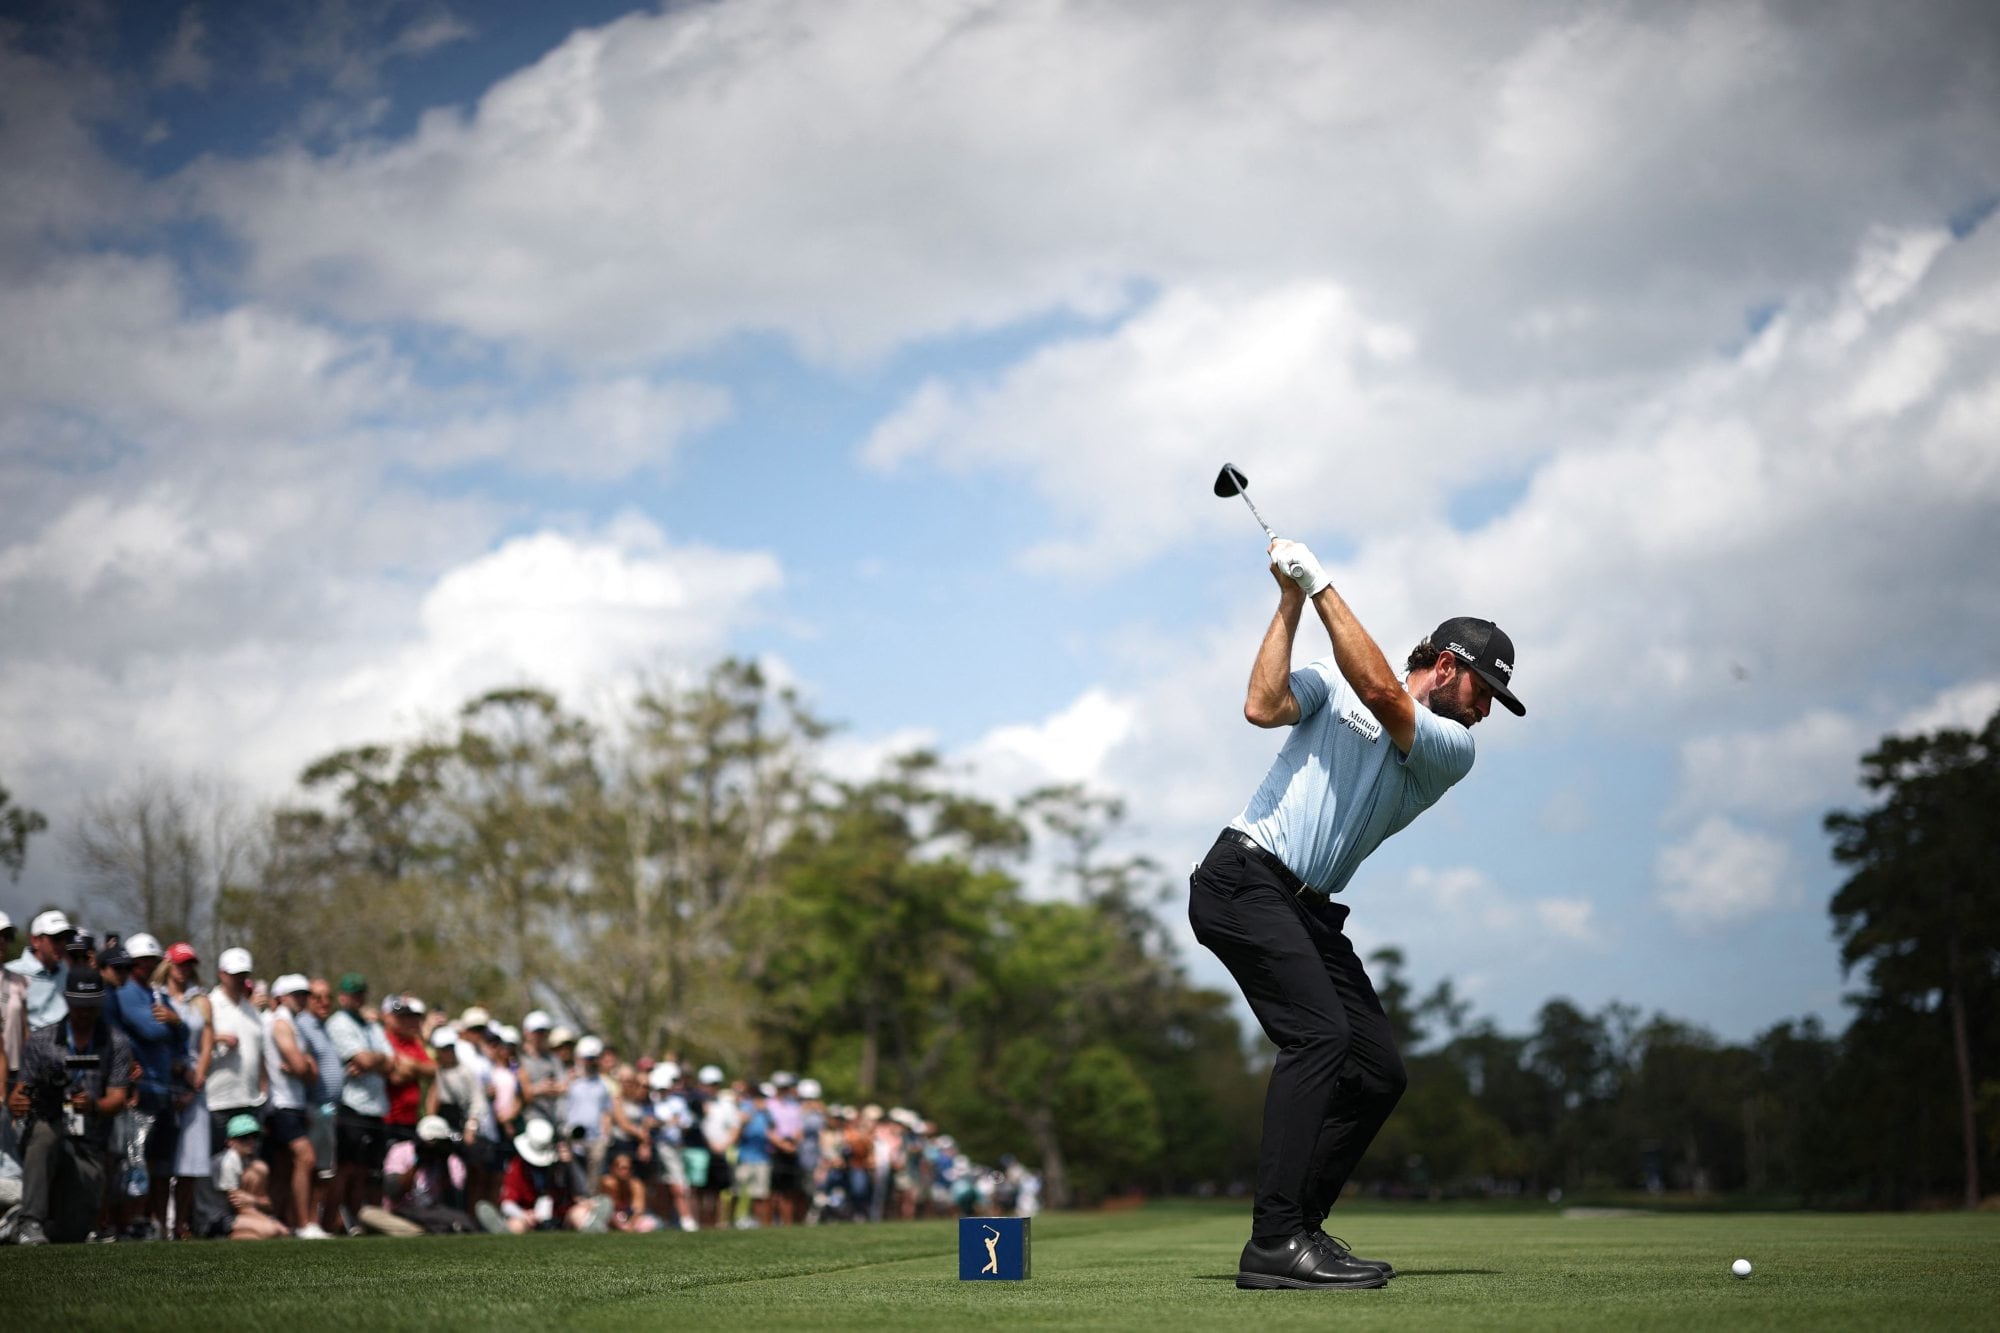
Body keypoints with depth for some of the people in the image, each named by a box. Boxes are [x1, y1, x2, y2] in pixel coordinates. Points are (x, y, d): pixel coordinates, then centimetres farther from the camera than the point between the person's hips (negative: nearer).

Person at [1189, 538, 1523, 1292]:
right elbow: (1262, 706, -12)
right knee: (1319, 1033, -23)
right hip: (1242, 880, -6)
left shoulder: (1454, 750, 9)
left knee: (1379, 1071, -1)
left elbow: (1383, 695, -10)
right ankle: (1275, 1242, -27)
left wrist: (1321, 587, -12)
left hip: (1309, 913, 6)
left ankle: (1295, 1229, 7)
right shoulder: (1332, 681, 7)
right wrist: (1290, 604, -11)